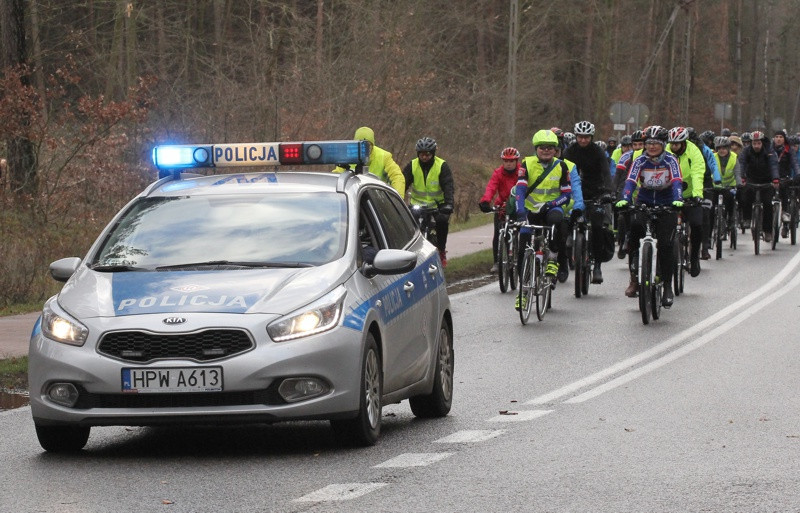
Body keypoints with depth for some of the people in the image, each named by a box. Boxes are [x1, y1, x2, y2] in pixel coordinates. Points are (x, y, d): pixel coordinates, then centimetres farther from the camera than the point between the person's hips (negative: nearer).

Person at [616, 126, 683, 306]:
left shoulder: (670, 161, -10)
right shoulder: (640, 161, -6)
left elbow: (677, 181, -24)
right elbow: (631, 181, -19)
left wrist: (678, 199, -43)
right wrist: (624, 199, -38)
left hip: (666, 205, -1)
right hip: (644, 203, 1)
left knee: (665, 245, -12)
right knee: (634, 226, -28)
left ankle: (667, 286, 2)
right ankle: (634, 277, -20)